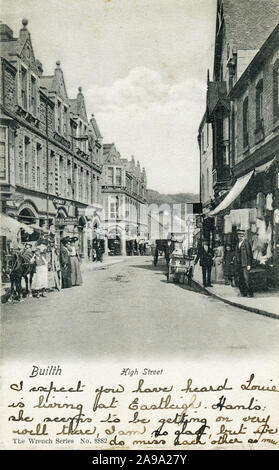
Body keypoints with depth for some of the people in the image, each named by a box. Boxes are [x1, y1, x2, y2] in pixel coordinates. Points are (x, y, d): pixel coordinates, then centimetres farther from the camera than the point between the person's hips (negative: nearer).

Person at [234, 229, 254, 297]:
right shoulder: (237, 244, 16)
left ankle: (250, 293, -4)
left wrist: (249, 265, -13)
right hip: (238, 264, 7)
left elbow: (249, 254, -8)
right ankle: (243, 293, 10)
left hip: (245, 264, -7)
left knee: (246, 278, -11)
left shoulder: (246, 243, -4)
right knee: (239, 280, 4)